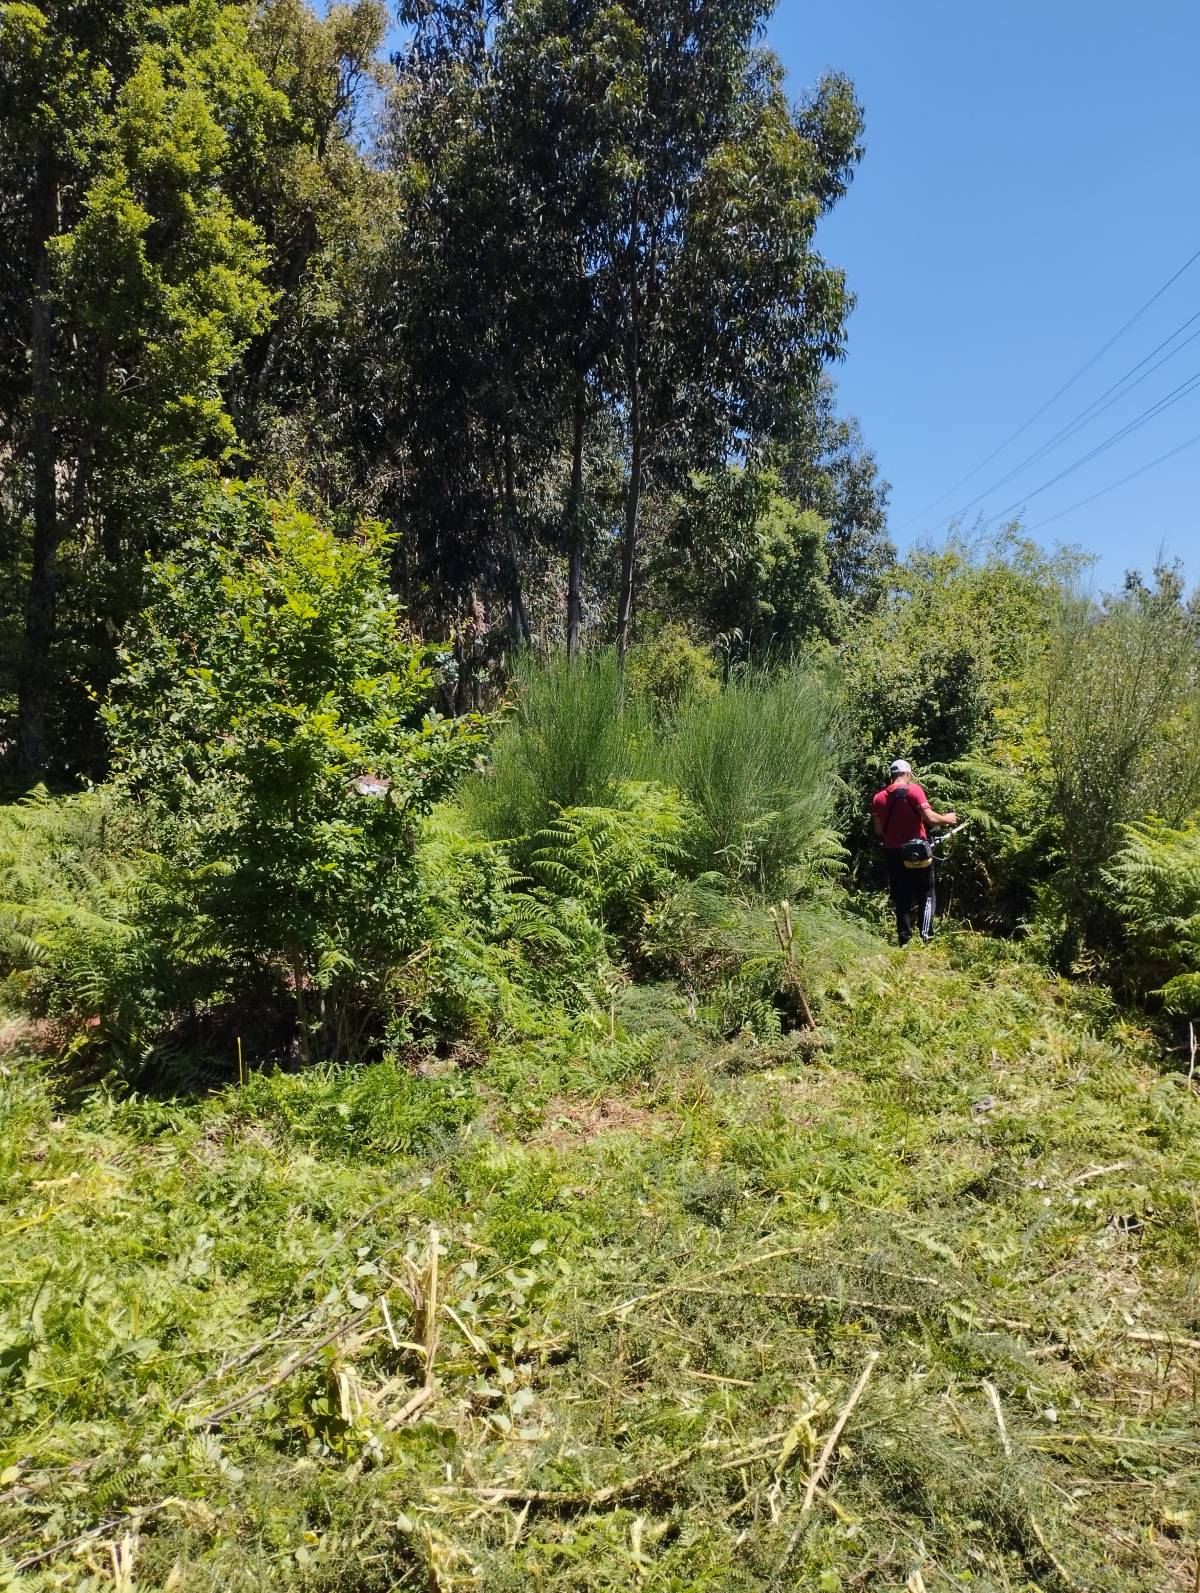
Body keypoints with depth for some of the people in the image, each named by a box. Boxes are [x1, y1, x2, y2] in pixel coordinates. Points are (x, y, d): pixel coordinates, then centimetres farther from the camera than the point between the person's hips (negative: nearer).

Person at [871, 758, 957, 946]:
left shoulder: (878, 797, 4)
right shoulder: (913, 790, -8)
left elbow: (878, 830, 3)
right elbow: (929, 817, -15)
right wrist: (946, 819, 3)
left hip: (893, 852, 3)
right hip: (917, 851, -3)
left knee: (901, 898, 10)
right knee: (926, 894, 8)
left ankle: (905, 939, 8)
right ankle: (925, 935, -3)